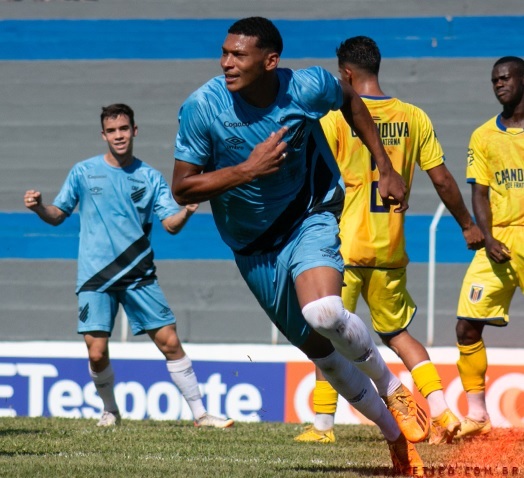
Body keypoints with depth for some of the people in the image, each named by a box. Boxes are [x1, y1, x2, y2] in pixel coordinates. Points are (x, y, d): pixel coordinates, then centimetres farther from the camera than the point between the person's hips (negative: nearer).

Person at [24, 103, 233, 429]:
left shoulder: (150, 177, 6)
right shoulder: (84, 172, 4)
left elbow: (171, 224, -1)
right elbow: (58, 215, 9)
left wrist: (187, 211, -22)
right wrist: (38, 207, -13)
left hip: (139, 275, 1)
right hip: (95, 277, -1)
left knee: (170, 342, -4)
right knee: (97, 353, -8)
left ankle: (200, 414, 5)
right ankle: (110, 411, 19)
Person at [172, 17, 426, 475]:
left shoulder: (308, 87, -18)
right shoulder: (202, 107, -20)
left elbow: (349, 99, 7)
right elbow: (182, 189, -14)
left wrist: (386, 169, 7)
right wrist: (248, 169, -28)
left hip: (311, 217, -2)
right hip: (254, 244, 2)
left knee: (323, 313, -30)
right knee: (320, 350, 7)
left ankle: (393, 386, -3)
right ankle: (395, 432, 26)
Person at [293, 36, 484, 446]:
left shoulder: (336, 119, -7)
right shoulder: (414, 118, 3)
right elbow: (442, 180, 5)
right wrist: (468, 225, 17)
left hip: (345, 247, -4)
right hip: (391, 250, 4)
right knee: (397, 332, 17)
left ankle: (323, 425, 5)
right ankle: (442, 412, 4)